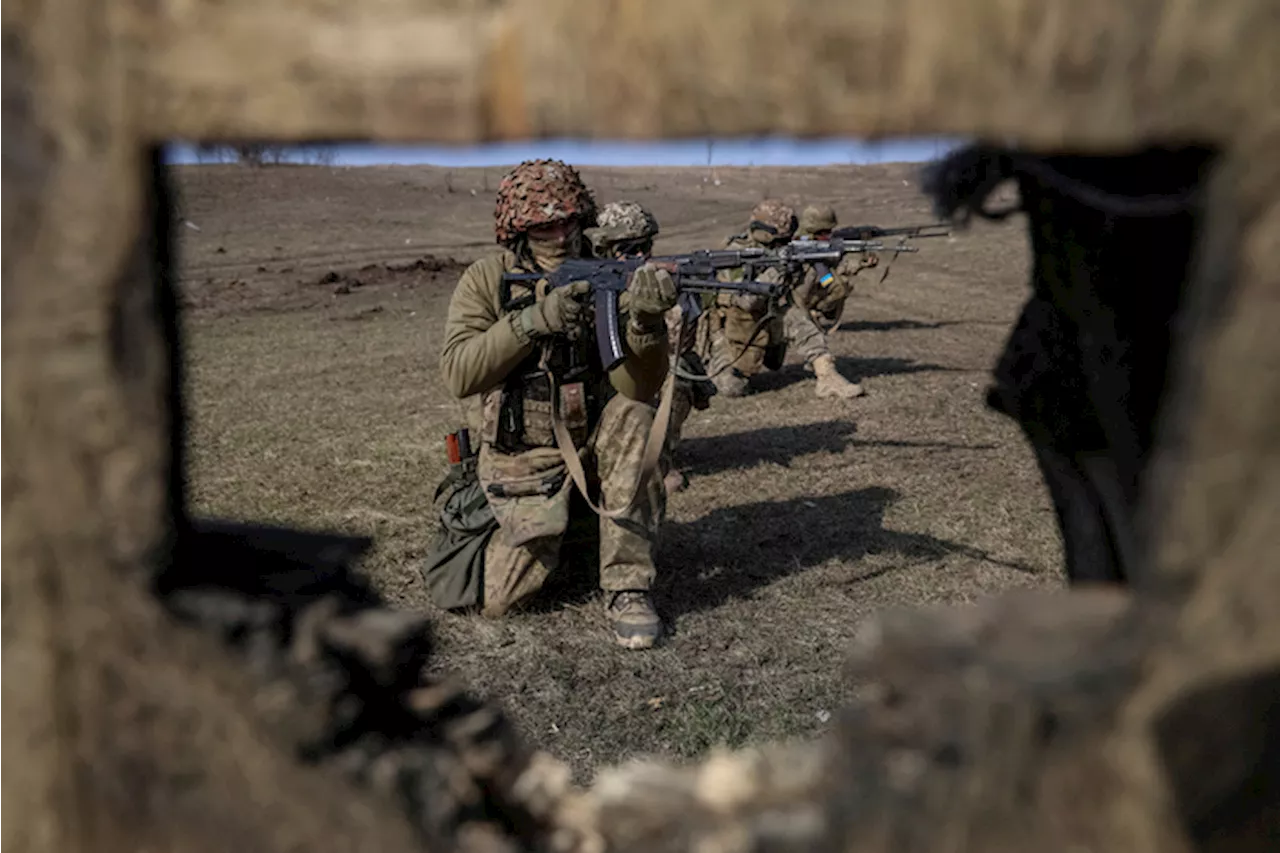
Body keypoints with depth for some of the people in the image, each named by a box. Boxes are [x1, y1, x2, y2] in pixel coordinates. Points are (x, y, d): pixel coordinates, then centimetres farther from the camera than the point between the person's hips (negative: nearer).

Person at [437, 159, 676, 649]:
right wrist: (534, 320, -30)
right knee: (498, 598, -12)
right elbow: (458, 374, -20)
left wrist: (646, 321, -38)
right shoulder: (485, 281, -6)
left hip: (591, 440, 1)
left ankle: (627, 588, -19)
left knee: (634, 422, -33)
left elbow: (637, 387, -19)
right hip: (521, 458, 0)